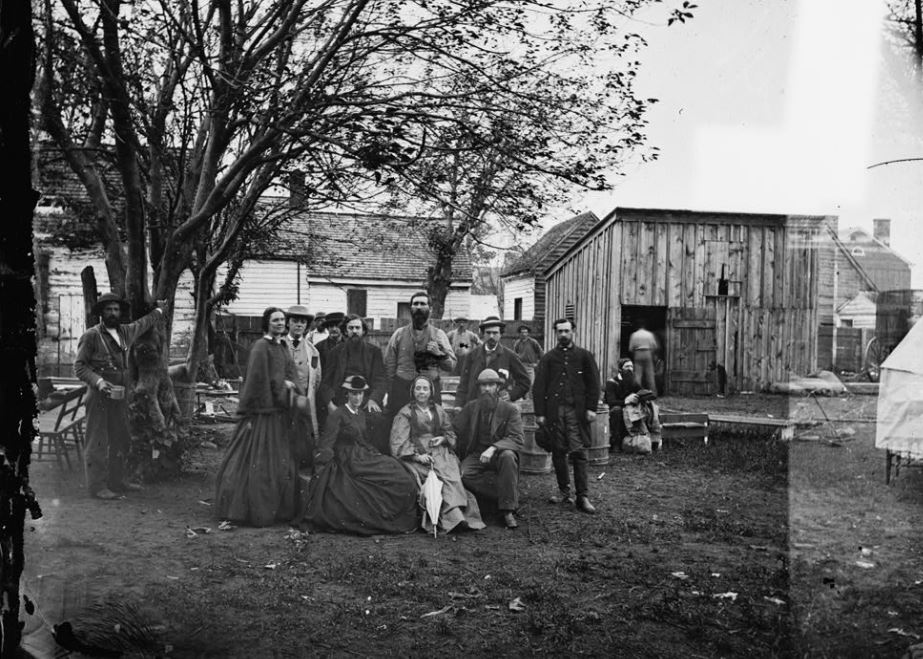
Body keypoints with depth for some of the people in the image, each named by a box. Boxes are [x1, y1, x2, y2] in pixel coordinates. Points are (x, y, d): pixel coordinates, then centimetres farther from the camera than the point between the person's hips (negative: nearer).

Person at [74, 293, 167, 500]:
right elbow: (79, 366, -8)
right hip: (99, 396, -7)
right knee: (98, 442, -4)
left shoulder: (125, 332, 11)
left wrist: (158, 311, 46)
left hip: (120, 396, 7)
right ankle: (97, 486, 0)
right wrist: (98, 381, -22)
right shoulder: (91, 336, -7)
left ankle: (117, 481, 22)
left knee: (121, 440, 12)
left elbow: (142, 323, 32)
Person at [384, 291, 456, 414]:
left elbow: (452, 365, 5)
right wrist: (391, 393, 2)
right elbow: (389, 365, 8)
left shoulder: (438, 335, 9)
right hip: (401, 390, 0)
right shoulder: (399, 334, 9)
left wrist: (439, 353, -13)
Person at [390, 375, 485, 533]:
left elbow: (450, 432, 27)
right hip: (415, 455, -4)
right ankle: (455, 515, -44)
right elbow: (399, 441, 0)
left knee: (452, 472, -29)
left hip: (440, 452, 4)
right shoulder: (405, 413, 9)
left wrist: (443, 438, 2)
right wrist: (417, 455, -15)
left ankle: (456, 516, -43)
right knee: (446, 476, -31)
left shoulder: (438, 411, 23)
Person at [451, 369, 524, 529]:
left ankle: (508, 510, -30)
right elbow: (454, 430, 13)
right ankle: (504, 494, -17)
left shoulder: (510, 410, -2)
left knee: (508, 456, -37)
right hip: (476, 455, 2)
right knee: (464, 475, -30)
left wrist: (493, 448, -30)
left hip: (499, 454, -2)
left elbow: (516, 439, -14)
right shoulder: (471, 407, 9)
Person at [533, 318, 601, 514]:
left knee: (578, 452, -7)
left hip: (576, 410, -2)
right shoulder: (548, 358, 10)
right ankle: (564, 491, 18)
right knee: (558, 452, 5)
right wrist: (539, 413, -1)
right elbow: (539, 386, 6)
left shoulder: (584, 356, 9)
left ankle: (583, 497, -6)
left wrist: (591, 408, -5)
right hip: (554, 410, 2)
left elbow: (593, 384, 6)